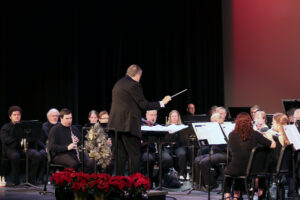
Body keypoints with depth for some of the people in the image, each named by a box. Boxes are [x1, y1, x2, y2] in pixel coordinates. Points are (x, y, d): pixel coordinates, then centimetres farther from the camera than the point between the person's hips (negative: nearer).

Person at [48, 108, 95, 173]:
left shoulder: (74, 129, 19)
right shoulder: (54, 130, 2)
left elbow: (81, 143, 23)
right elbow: (52, 147, -8)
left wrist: (78, 141, -2)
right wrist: (67, 147, -21)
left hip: (74, 153, 5)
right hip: (60, 154, -5)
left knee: (91, 162, -23)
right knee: (73, 163, -37)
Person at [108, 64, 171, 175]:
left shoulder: (118, 84, 18)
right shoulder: (134, 85, -9)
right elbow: (144, 105, -11)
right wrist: (162, 102, 0)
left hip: (115, 124, 8)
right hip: (128, 125, -8)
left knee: (119, 156, 9)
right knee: (134, 155, -3)